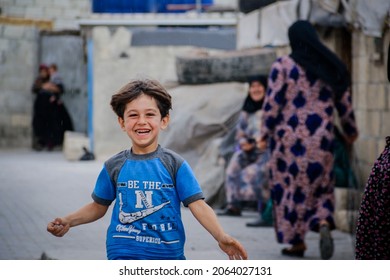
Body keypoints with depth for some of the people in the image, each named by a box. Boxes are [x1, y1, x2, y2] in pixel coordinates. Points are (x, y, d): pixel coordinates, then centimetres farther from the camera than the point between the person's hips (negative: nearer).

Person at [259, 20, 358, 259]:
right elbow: (345, 103, 10)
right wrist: (351, 132, 24)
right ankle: (324, 224, -14)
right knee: (321, 188, 14)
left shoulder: (283, 65, -6)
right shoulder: (332, 66, 5)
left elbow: (272, 102, -8)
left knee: (291, 186, 9)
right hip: (321, 139, 3)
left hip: (289, 137, -2)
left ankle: (297, 242, 12)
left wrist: (265, 133, 3)